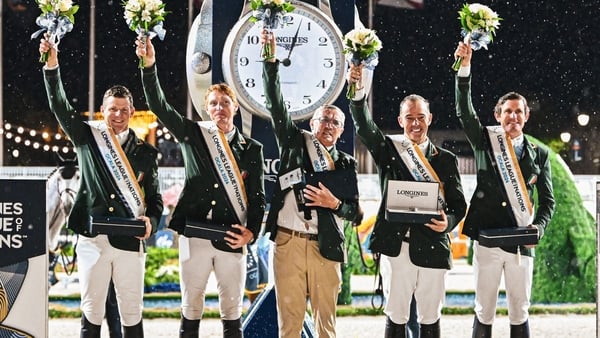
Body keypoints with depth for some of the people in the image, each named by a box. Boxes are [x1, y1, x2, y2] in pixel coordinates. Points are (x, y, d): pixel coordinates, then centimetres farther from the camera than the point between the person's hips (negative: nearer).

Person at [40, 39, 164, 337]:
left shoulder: (144, 152, 8)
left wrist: (150, 220, -12)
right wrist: (51, 67, -14)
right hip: (92, 239, 0)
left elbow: (154, 197, 9)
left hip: (130, 241, 0)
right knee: (91, 313, 3)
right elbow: (60, 107, -3)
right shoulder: (87, 137, 7)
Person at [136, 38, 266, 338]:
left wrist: (251, 232, -9)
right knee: (190, 312, 5)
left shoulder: (251, 149, 7)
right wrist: (149, 66, -18)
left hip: (232, 240, 0)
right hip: (194, 237, 0)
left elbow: (257, 197, 6)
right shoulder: (192, 134, 6)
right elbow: (159, 106, -5)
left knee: (232, 313, 5)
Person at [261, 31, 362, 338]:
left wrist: (334, 203, -11)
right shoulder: (294, 141, 11)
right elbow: (276, 105, 1)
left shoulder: (346, 163, 13)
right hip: (288, 241, -1)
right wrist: (271, 62, -9)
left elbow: (354, 211, 10)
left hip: (326, 245, 1)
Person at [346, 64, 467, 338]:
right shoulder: (387, 149, 7)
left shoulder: (445, 159, 10)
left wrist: (448, 221, -15)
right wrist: (358, 92, -30)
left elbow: (458, 203, 9)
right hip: (395, 246, -1)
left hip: (432, 248, 1)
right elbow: (364, 126, -11)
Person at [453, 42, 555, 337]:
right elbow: (464, 111, -7)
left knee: (520, 314, 5)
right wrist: (464, 69, -19)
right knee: (484, 313, 2)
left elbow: (547, 200, 13)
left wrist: (538, 227, -7)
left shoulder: (538, 154, 11)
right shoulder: (485, 141, 7)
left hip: (522, 242, 1)